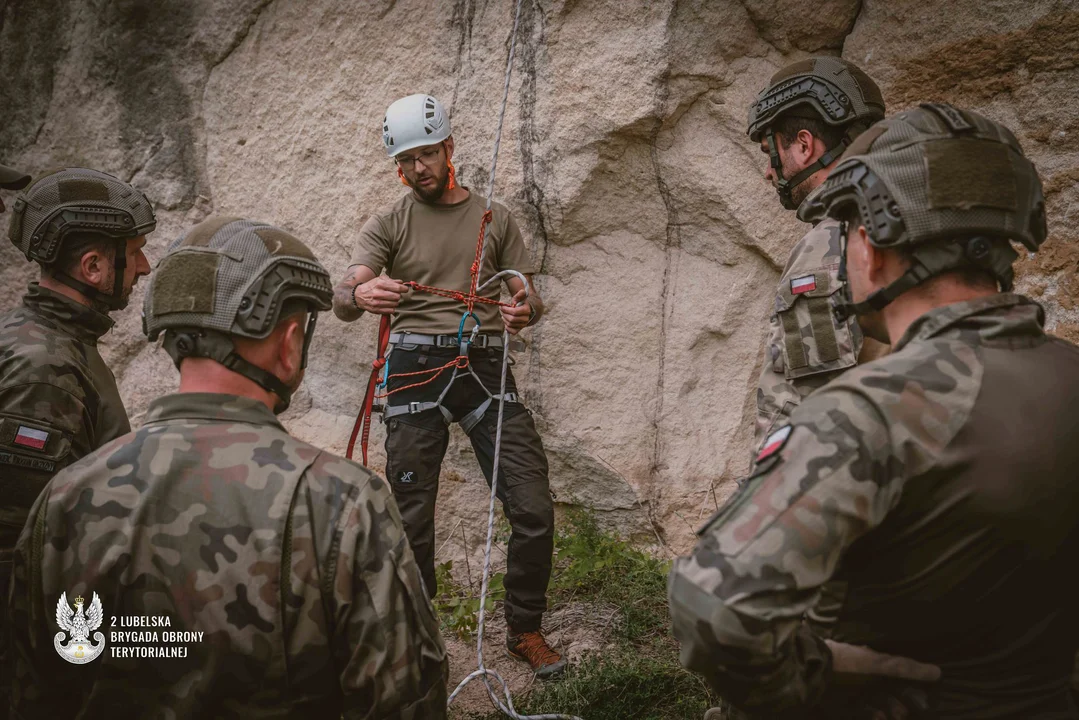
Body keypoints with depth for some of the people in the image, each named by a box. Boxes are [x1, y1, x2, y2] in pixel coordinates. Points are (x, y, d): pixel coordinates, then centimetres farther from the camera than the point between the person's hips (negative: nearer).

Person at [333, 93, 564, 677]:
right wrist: (361, 293, -34)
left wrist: (526, 310, -15)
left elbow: (528, 297, 11)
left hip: (486, 365, 2)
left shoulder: (494, 218, 13)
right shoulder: (387, 224, 7)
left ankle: (525, 630, 18)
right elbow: (343, 299, -9)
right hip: (416, 367, -1)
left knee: (533, 510, -4)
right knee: (411, 520, 3)